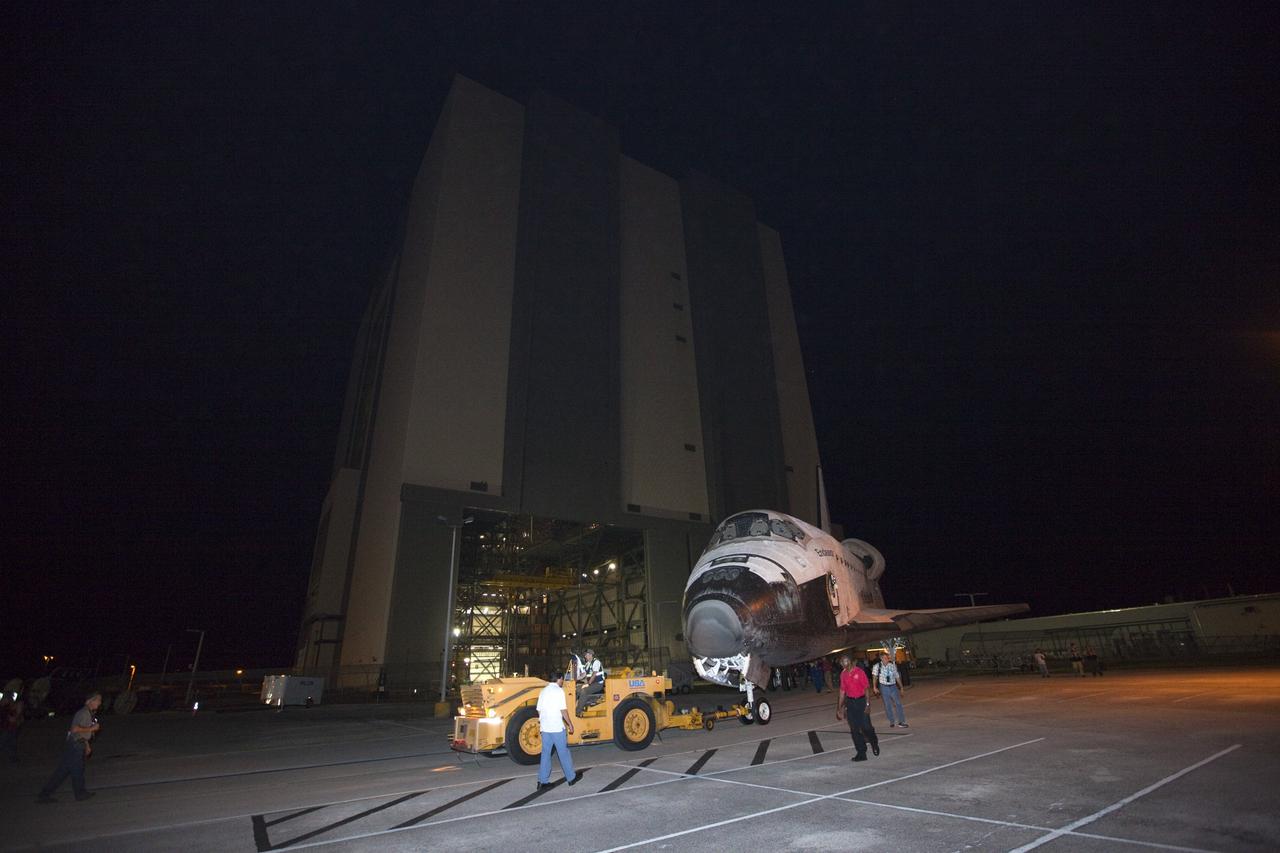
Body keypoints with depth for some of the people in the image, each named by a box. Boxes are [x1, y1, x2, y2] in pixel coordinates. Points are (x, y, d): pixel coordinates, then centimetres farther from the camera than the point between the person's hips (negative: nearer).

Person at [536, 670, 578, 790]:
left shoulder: (543, 691, 11)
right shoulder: (559, 691, -10)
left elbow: (539, 711, 14)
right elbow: (563, 710, -14)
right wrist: (570, 724, -5)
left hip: (545, 728, 6)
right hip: (557, 728, -6)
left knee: (545, 754, 10)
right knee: (564, 753, 6)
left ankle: (542, 781, 9)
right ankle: (571, 777, 18)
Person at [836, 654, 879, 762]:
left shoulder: (859, 671, -8)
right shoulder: (843, 675, 6)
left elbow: (866, 688, -8)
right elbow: (842, 691, 11)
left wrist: (867, 704, -14)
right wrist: (840, 707, 11)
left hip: (861, 701, -4)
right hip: (850, 702, 4)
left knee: (866, 727, -3)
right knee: (854, 729, 3)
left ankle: (874, 743, 28)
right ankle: (861, 753, 11)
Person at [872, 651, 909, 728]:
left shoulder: (893, 665, -4)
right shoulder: (877, 666, -10)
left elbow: (897, 676, 6)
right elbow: (874, 677, -10)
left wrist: (901, 686, 11)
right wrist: (875, 687, -17)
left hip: (893, 686, 2)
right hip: (884, 687, -1)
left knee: (898, 703, 0)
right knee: (887, 705, 8)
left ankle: (901, 721, 11)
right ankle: (891, 722, 22)